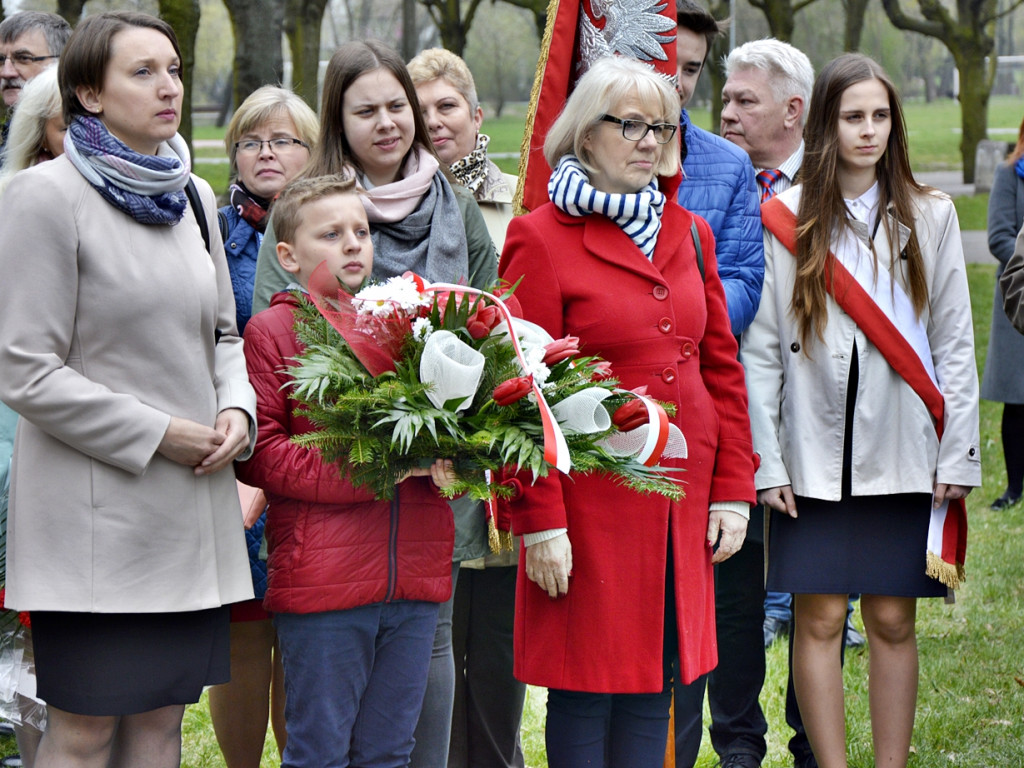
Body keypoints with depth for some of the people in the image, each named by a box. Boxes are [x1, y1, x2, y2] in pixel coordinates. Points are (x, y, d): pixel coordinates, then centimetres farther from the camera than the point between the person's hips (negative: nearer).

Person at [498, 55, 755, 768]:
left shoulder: (689, 233, 12)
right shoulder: (541, 239, -6)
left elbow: (722, 367, 14)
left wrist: (732, 489, 7)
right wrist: (541, 522, -13)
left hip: (682, 506, 5)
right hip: (591, 499, -5)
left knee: (654, 682, 9)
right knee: (587, 688, 0)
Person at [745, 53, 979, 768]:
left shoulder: (929, 216, 6)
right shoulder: (787, 221, 2)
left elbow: (954, 344, 6)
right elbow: (760, 348, 2)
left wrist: (958, 454, 0)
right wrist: (765, 461, -4)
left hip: (903, 453, 1)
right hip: (816, 453, -1)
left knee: (892, 619, 4)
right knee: (820, 617, 0)